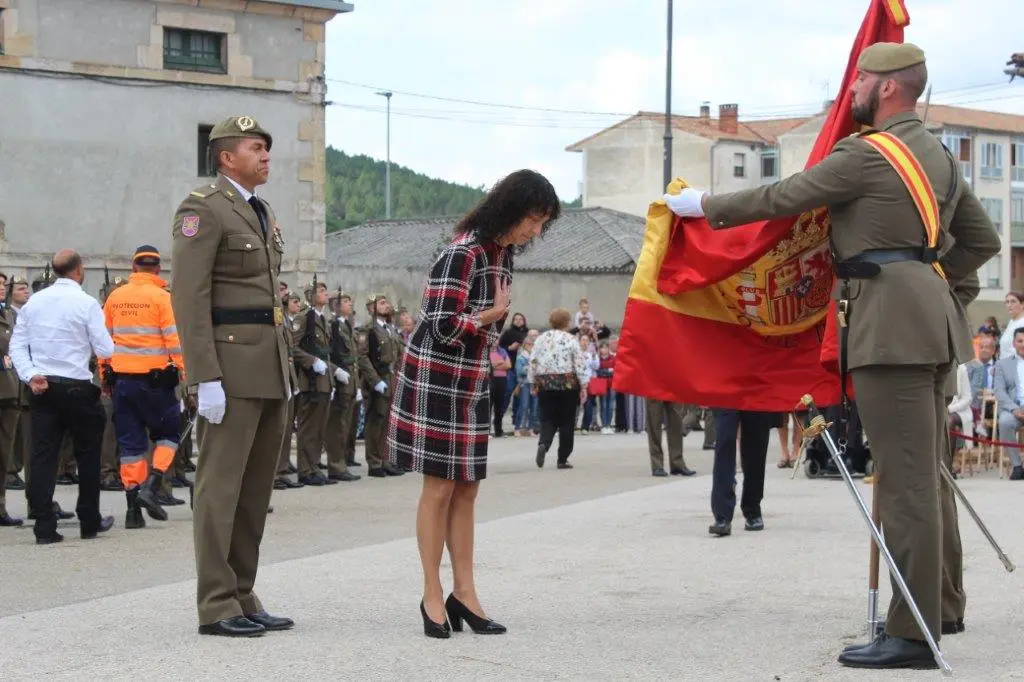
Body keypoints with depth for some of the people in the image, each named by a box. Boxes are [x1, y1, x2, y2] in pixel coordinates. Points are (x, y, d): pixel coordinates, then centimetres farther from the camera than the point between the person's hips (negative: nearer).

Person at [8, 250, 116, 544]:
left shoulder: (33, 302, 6)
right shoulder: (86, 303, -9)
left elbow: (17, 345, 4)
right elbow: (105, 350, -8)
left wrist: (31, 375, -2)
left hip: (41, 387, 4)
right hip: (77, 387, -4)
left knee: (43, 455, 2)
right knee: (88, 454, 11)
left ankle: (44, 527, -2)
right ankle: (90, 522, 18)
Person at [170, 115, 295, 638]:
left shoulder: (262, 212, 20)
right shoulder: (203, 209, -8)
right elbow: (188, 298, -15)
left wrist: (285, 368, 19)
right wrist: (206, 378, -21)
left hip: (270, 367, 9)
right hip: (230, 365, -9)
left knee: (257, 487, 10)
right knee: (221, 484, -6)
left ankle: (242, 598, 15)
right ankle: (216, 605, -2)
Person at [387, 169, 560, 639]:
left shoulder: (503, 254, 8)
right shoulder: (463, 253, -19)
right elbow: (442, 326, -22)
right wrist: (493, 316, -10)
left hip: (473, 387, 8)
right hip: (437, 383, -8)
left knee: (466, 490, 8)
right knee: (440, 489, -2)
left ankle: (464, 593, 13)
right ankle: (432, 596, 6)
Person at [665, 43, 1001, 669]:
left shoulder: (866, 153, -9)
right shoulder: (938, 155, 18)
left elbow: (782, 199, -3)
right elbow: (982, 240, 23)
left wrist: (705, 206, 10)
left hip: (891, 322, -9)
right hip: (933, 319, 10)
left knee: (905, 481, -10)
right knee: (926, 476, 14)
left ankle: (913, 634, -9)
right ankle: (936, 608, 20)